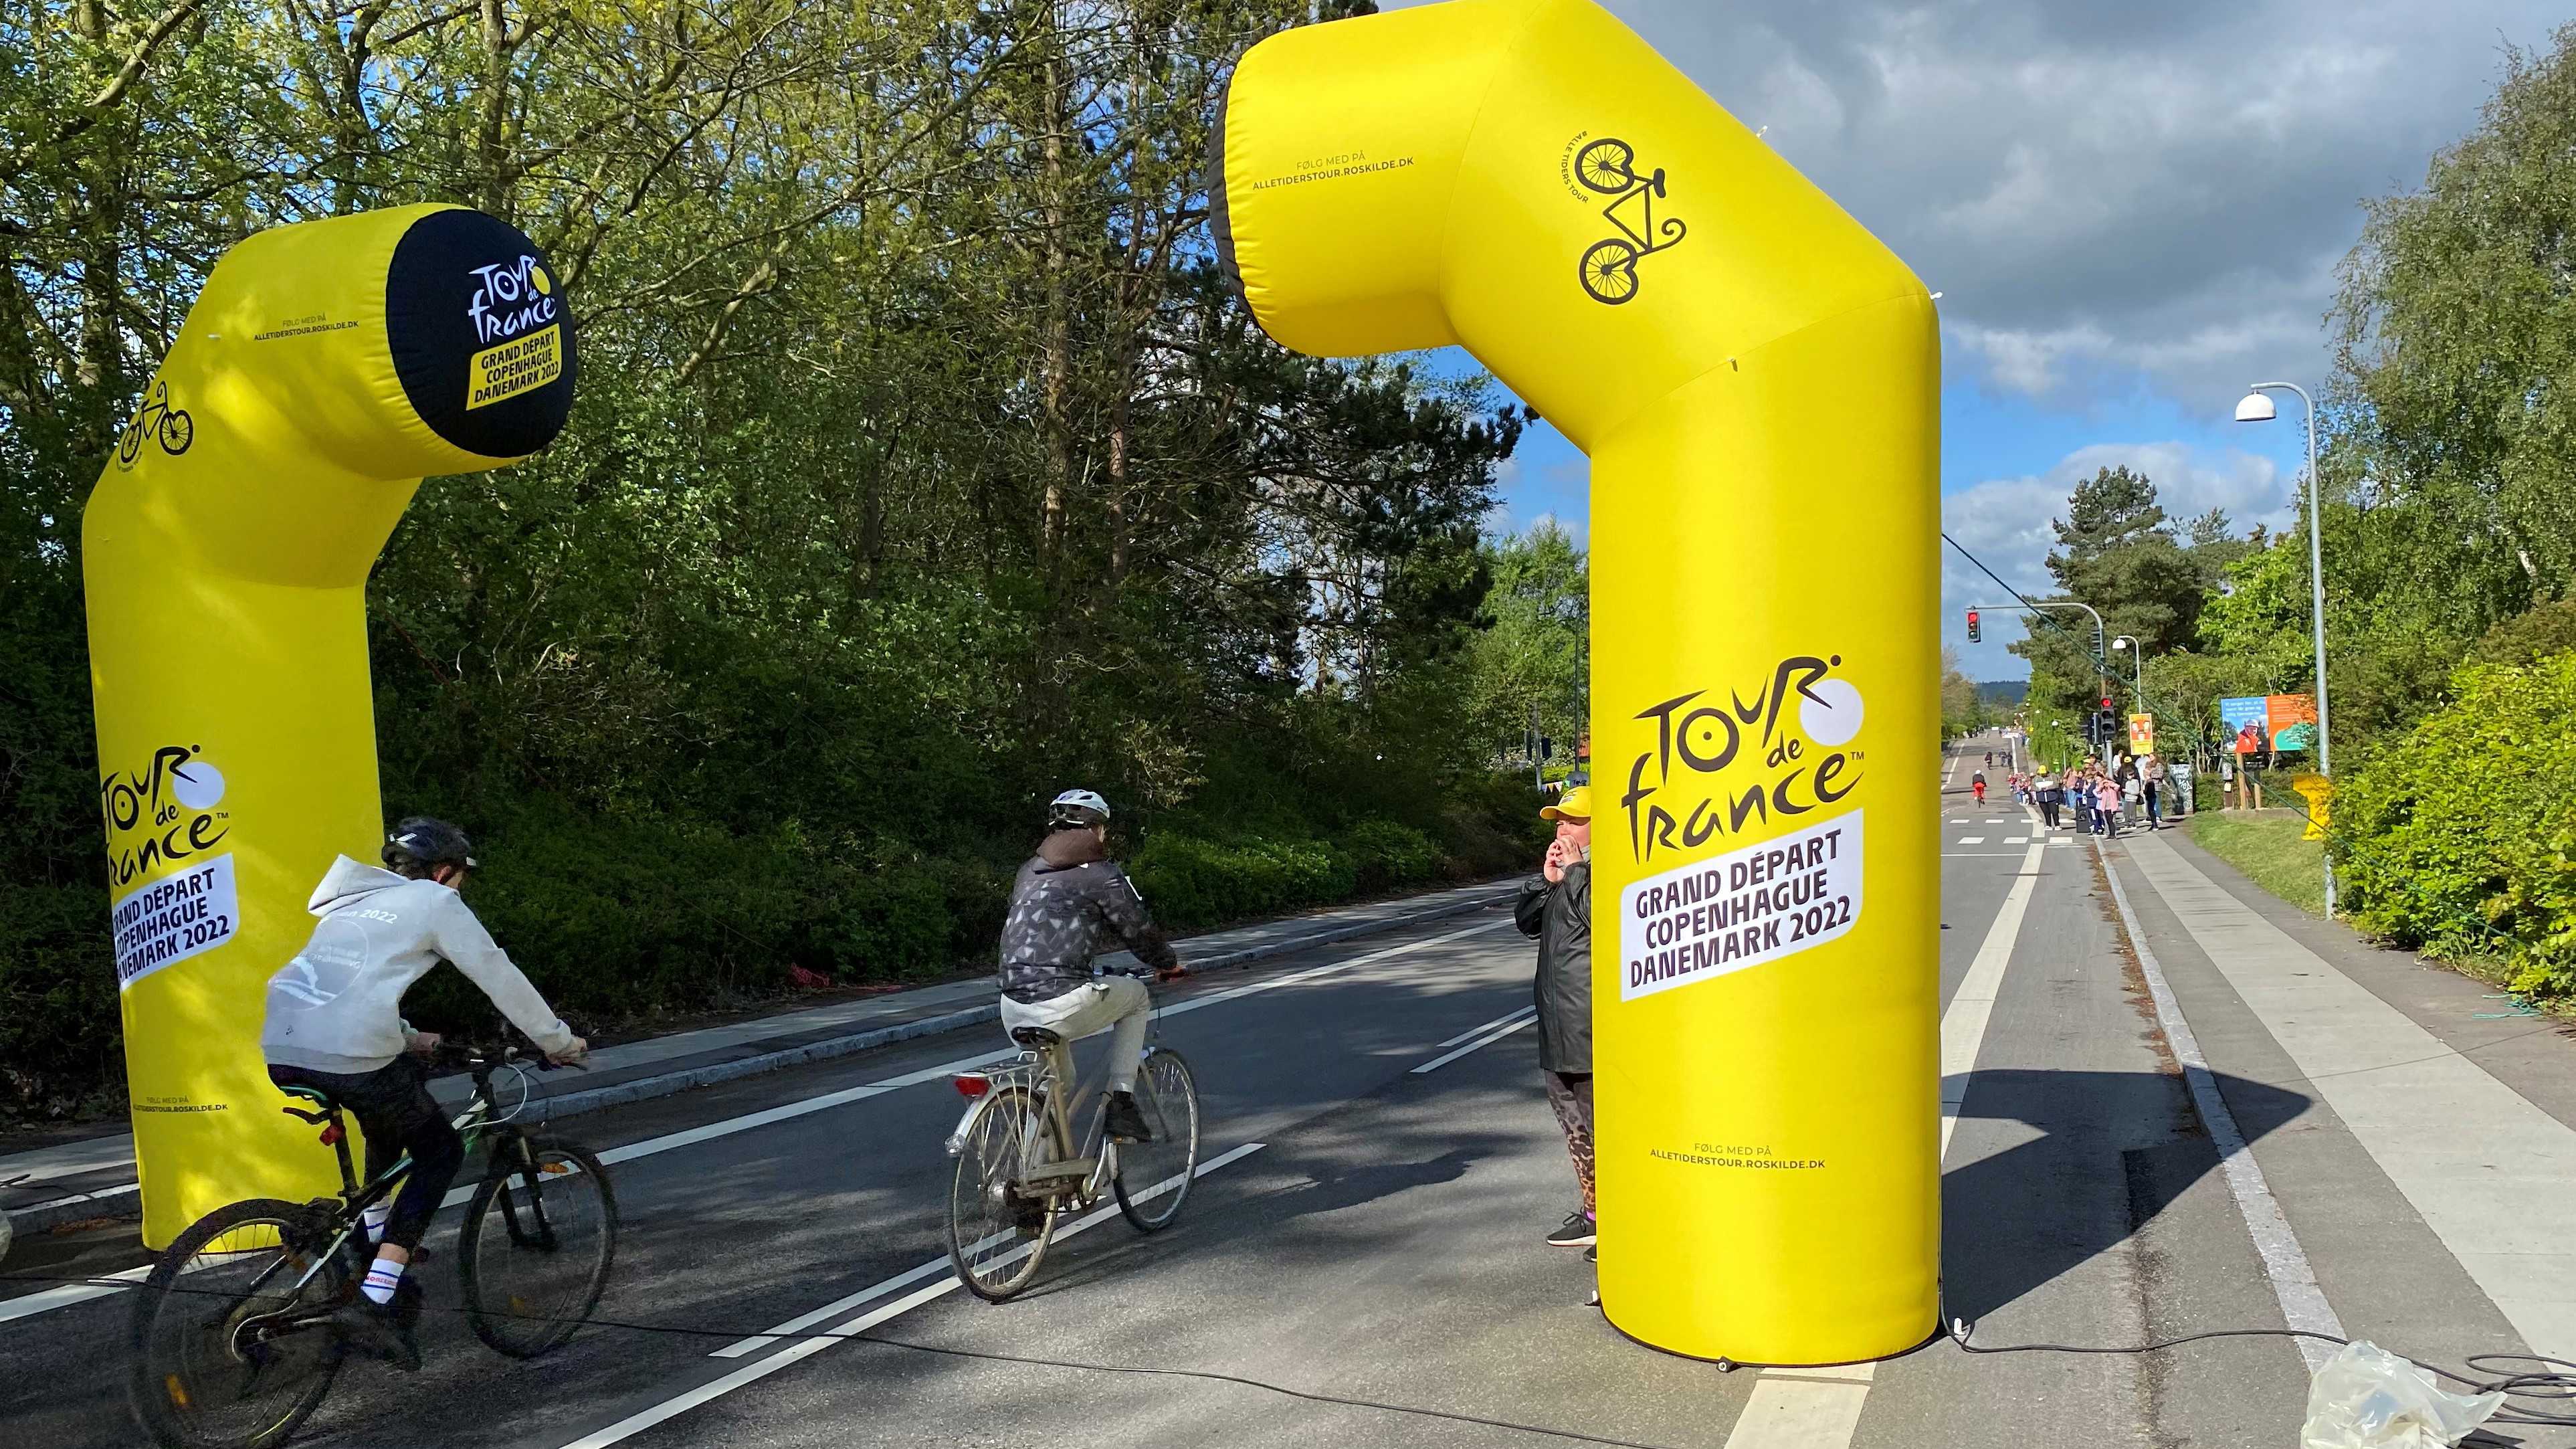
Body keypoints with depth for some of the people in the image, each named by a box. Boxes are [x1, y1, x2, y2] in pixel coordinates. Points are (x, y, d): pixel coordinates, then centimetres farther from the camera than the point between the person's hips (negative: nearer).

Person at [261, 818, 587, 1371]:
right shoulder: (436, 902, 8)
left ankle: (376, 1246, 31)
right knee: (441, 1152, 11)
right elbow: (501, 979, 9)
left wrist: (406, 1038, 47)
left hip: (280, 1050, 8)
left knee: (393, 1107, 34)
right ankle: (373, 1301, -1)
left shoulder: (358, 900, 29)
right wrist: (560, 1041, 19)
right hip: (349, 1055, -7)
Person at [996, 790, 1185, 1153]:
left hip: (1012, 1013, 7)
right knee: (1136, 996, 21)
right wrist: (1167, 964, 26)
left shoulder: (1030, 871, 21)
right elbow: (1139, 929, 5)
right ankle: (1121, 1103, 15)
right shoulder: (1102, 874, 0)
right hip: (1062, 1006, -6)